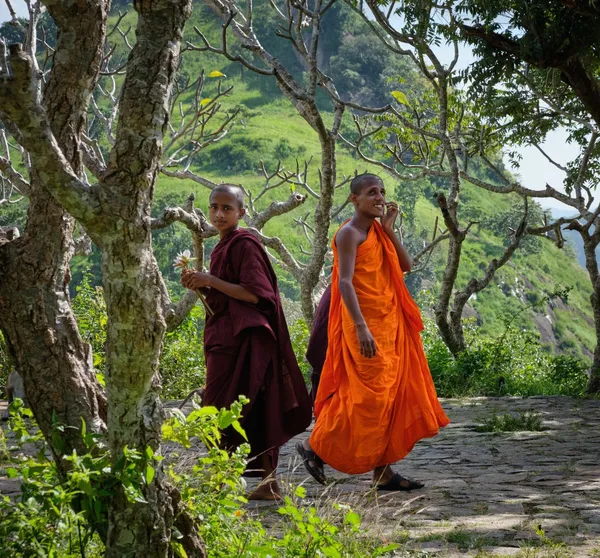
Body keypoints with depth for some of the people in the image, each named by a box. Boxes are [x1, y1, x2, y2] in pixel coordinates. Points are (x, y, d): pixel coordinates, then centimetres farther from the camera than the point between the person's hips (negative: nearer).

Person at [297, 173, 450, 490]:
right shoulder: (349, 233, -10)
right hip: (364, 325, -9)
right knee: (367, 395, -9)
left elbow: (405, 266, 11)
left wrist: (389, 229, 2)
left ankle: (383, 472, 13)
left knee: (390, 396, 8)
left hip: (389, 325, 9)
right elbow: (345, 282, -20)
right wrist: (361, 327, -29)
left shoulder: (378, 232, 16)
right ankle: (314, 447, 6)